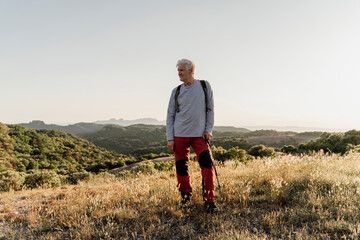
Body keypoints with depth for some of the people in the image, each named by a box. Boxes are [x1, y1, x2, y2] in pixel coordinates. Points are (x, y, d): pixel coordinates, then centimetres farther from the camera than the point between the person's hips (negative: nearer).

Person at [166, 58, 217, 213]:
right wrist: (170, 138, 1)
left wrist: (208, 130, -2)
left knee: (207, 164, -13)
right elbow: (170, 115, 8)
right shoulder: (176, 91, 7)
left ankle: (210, 201, -3)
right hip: (179, 135, 2)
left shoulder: (204, 86, 5)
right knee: (181, 167, 4)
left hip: (199, 134, -1)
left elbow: (210, 109, 7)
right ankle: (185, 196, 25)